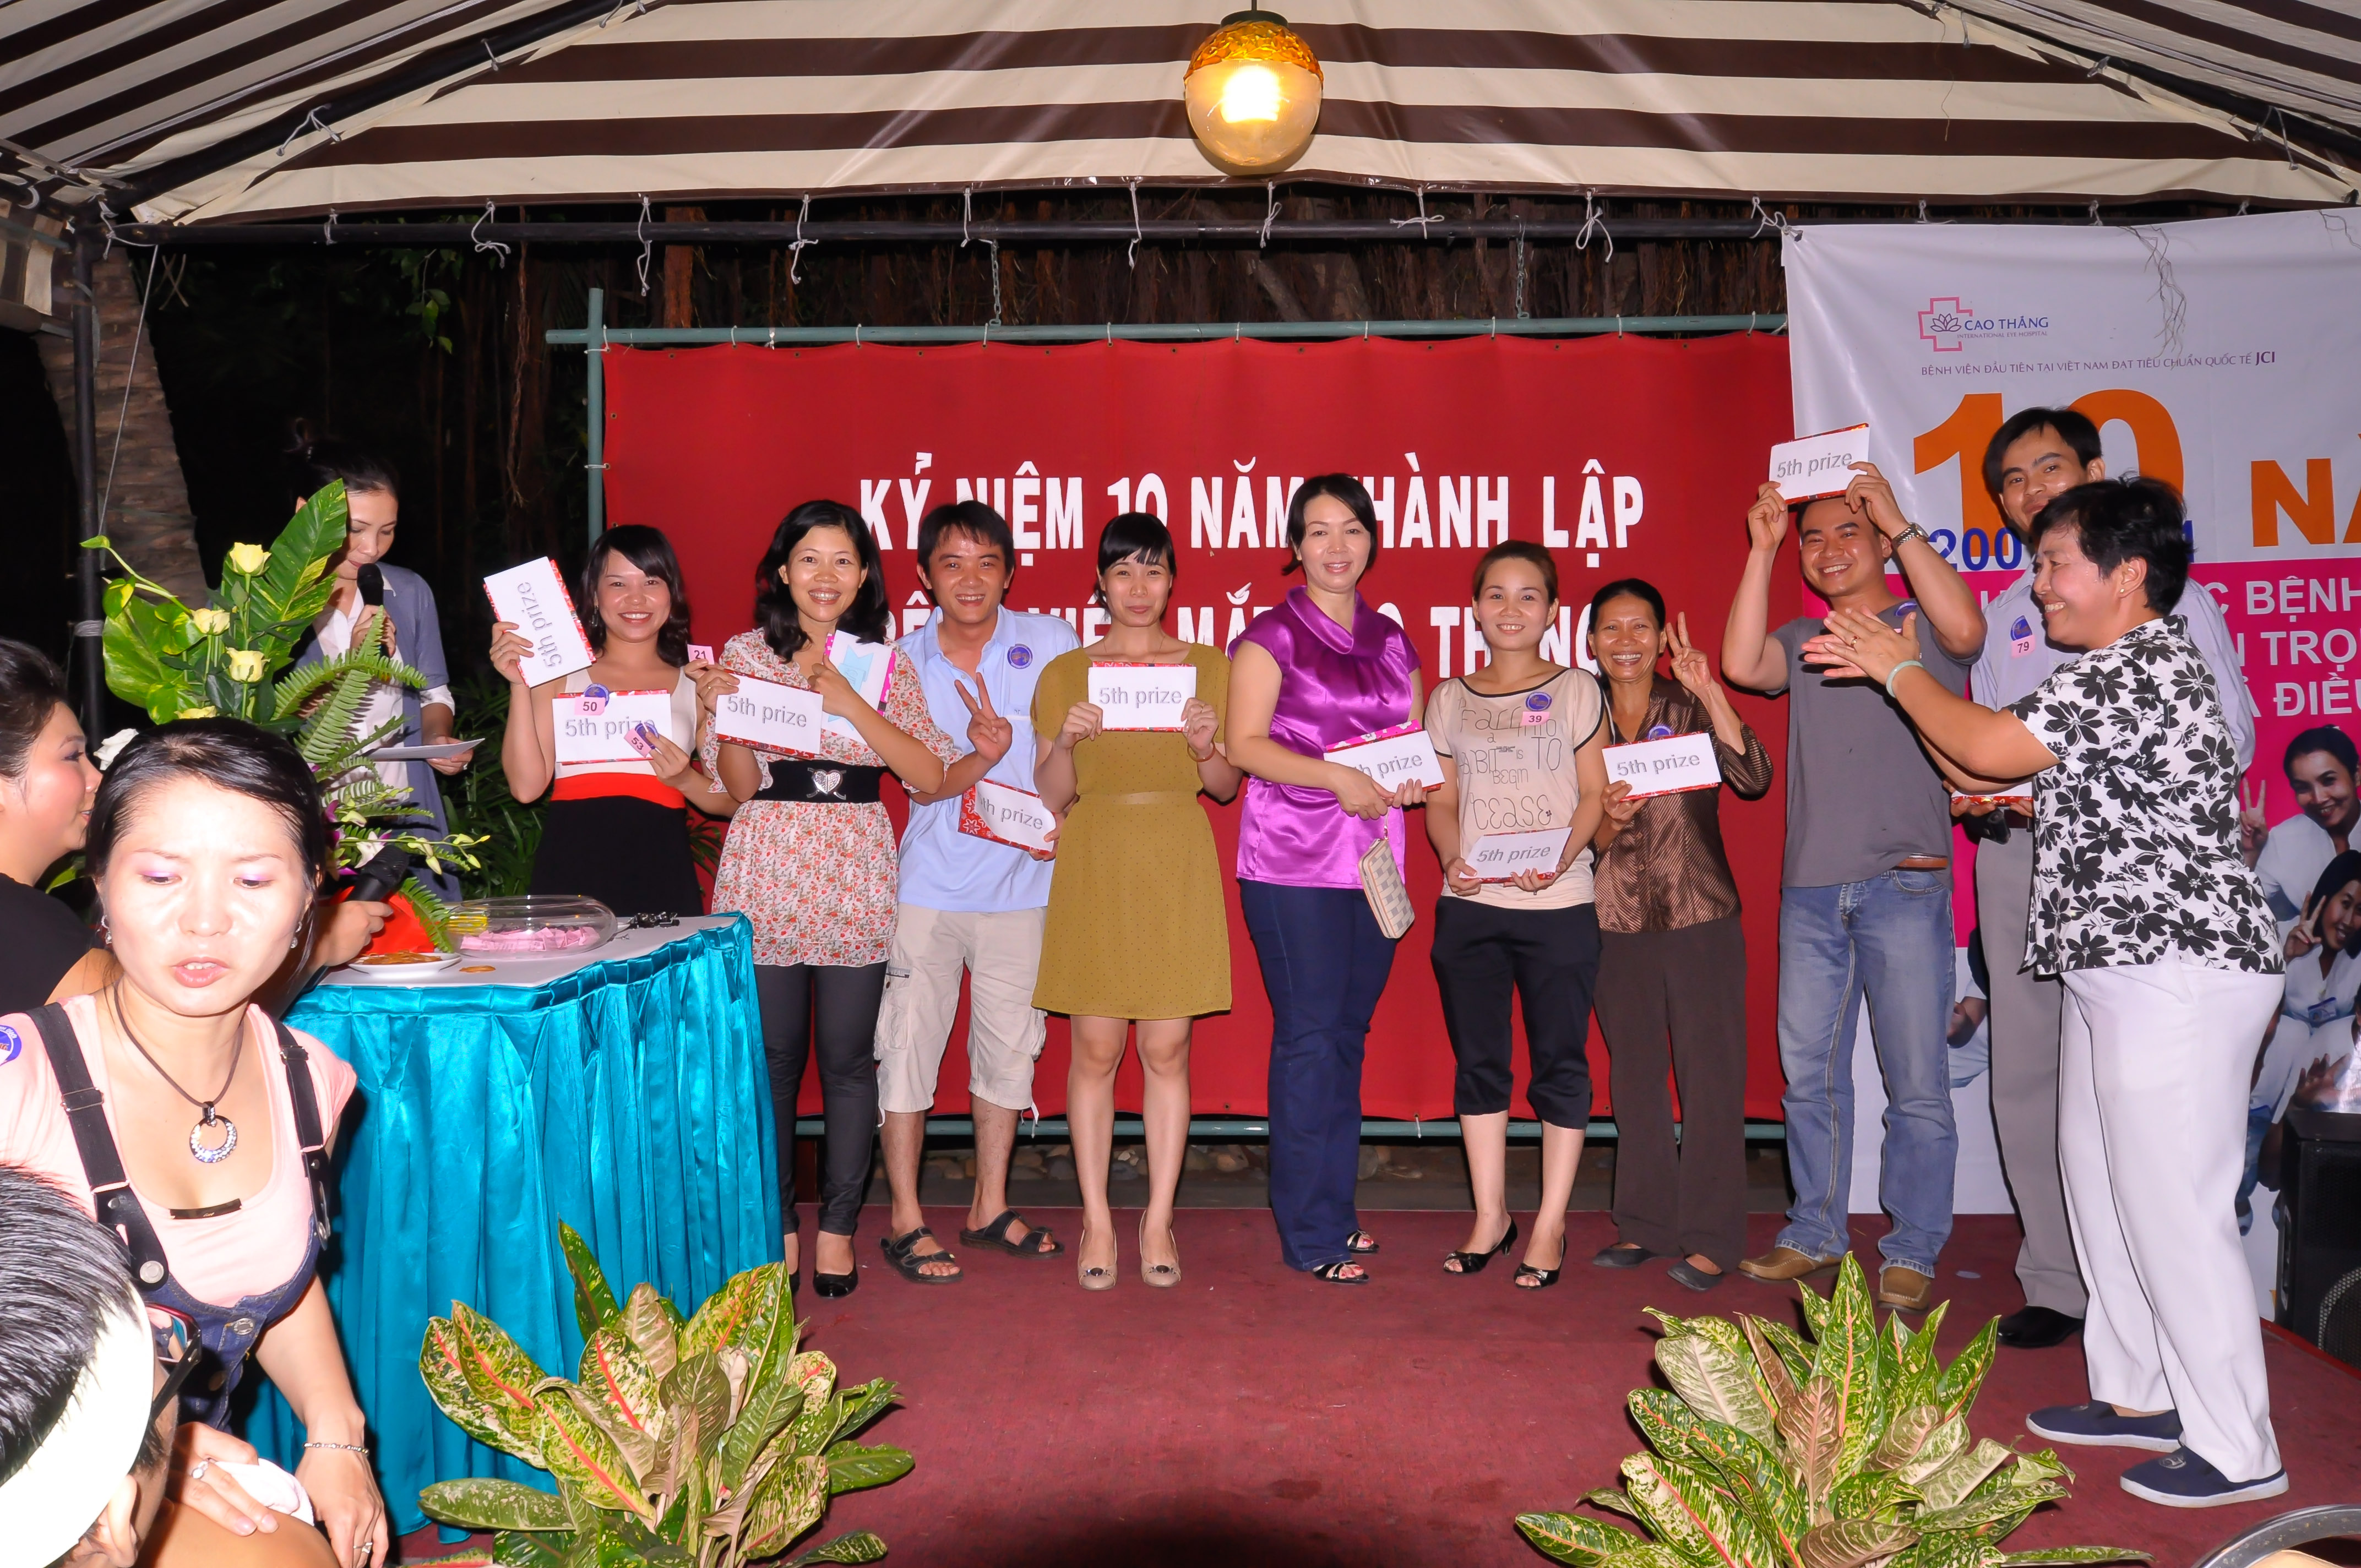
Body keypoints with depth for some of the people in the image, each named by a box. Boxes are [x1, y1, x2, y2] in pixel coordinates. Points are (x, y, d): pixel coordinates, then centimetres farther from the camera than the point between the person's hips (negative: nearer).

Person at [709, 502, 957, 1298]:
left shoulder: (887, 664, 8)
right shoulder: (745, 654, 7)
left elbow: (930, 778, -3)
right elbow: (738, 785, 5)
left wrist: (852, 705, -10)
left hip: (856, 874, 0)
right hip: (766, 869, 0)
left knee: (848, 1057, 1)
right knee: (771, 1054, 2)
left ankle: (838, 1227, 14)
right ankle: (778, 1223, 17)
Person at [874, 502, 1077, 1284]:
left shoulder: (1049, 642, 0)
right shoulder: (903, 661, 0)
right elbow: (923, 784, -6)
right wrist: (981, 757, -26)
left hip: (1022, 878, 1)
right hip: (929, 884, -1)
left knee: (1010, 1045, 10)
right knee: (908, 1041, 0)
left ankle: (990, 1205, 26)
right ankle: (906, 1218, 13)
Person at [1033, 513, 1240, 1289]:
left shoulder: (1208, 666, 8)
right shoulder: (1066, 673, 7)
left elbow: (1226, 787, 10)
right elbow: (1050, 798, 6)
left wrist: (1206, 746, -10)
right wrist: (1067, 742, -13)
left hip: (1177, 872, 0)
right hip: (1095, 868, 0)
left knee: (1167, 1049, 2)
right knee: (1095, 1047, 1)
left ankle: (1158, 1218, 14)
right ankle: (1097, 1219, 13)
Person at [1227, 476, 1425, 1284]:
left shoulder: (1393, 643, 16)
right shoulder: (1272, 636, 0)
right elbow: (1245, 744, -8)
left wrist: (1413, 783, -3)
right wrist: (1336, 777, -19)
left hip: (1373, 856, 5)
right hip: (1293, 861, -5)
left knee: (1349, 1033, 10)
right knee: (1309, 1035, -4)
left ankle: (1330, 1207, 21)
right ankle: (1311, 1233, 4)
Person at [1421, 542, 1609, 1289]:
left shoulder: (1575, 690, 3)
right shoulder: (1450, 698, 10)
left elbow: (1596, 794, 0)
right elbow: (1442, 801, 11)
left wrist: (1562, 856, -17)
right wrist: (1452, 859, -8)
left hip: (1558, 904, -2)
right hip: (1469, 905, 3)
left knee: (1559, 1061, 2)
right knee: (1477, 1060, 8)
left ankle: (1549, 1227, 13)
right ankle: (1490, 1217, 22)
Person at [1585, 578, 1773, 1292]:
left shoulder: (1691, 708, 1)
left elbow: (1753, 779, -17)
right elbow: (1579, 839, 8)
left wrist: (1710, 692, -23)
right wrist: (1608, 820, -14)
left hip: (1699, 919, -3)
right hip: (1616, 924, 3)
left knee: (1710, 1077, -1)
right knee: (1634, 1076, 10)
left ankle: (1710, 1238, 8)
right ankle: (1645, 1225, 22)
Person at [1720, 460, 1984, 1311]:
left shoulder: (1921, 625, 5)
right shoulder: (1802, 641, 17)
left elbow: (1964, 629, -18)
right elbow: (1742, 665, -2)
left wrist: (1897, 520, -12)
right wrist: (1761, 548, -1)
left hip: (1905, 883, -4)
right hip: (1810, 888, 4)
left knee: (1916, 1081, -1)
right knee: (1809, 1073, 10)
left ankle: (1911, 1254, 10)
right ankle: (1815, 1233, 22)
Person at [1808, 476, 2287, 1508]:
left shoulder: (2145, 667, -16)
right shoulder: (2117, 673, 18)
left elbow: (1989, 749, -19)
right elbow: (1985, 769, 18)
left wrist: (1900, 669, -5)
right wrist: (1899, 676, 11)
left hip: (2178, 971, -11)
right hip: (2119, 971, 11)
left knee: (2172, 1207, -5)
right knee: (2100, 1188, 17)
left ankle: (2238, 1449, 7)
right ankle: (2139, 1394, 29)